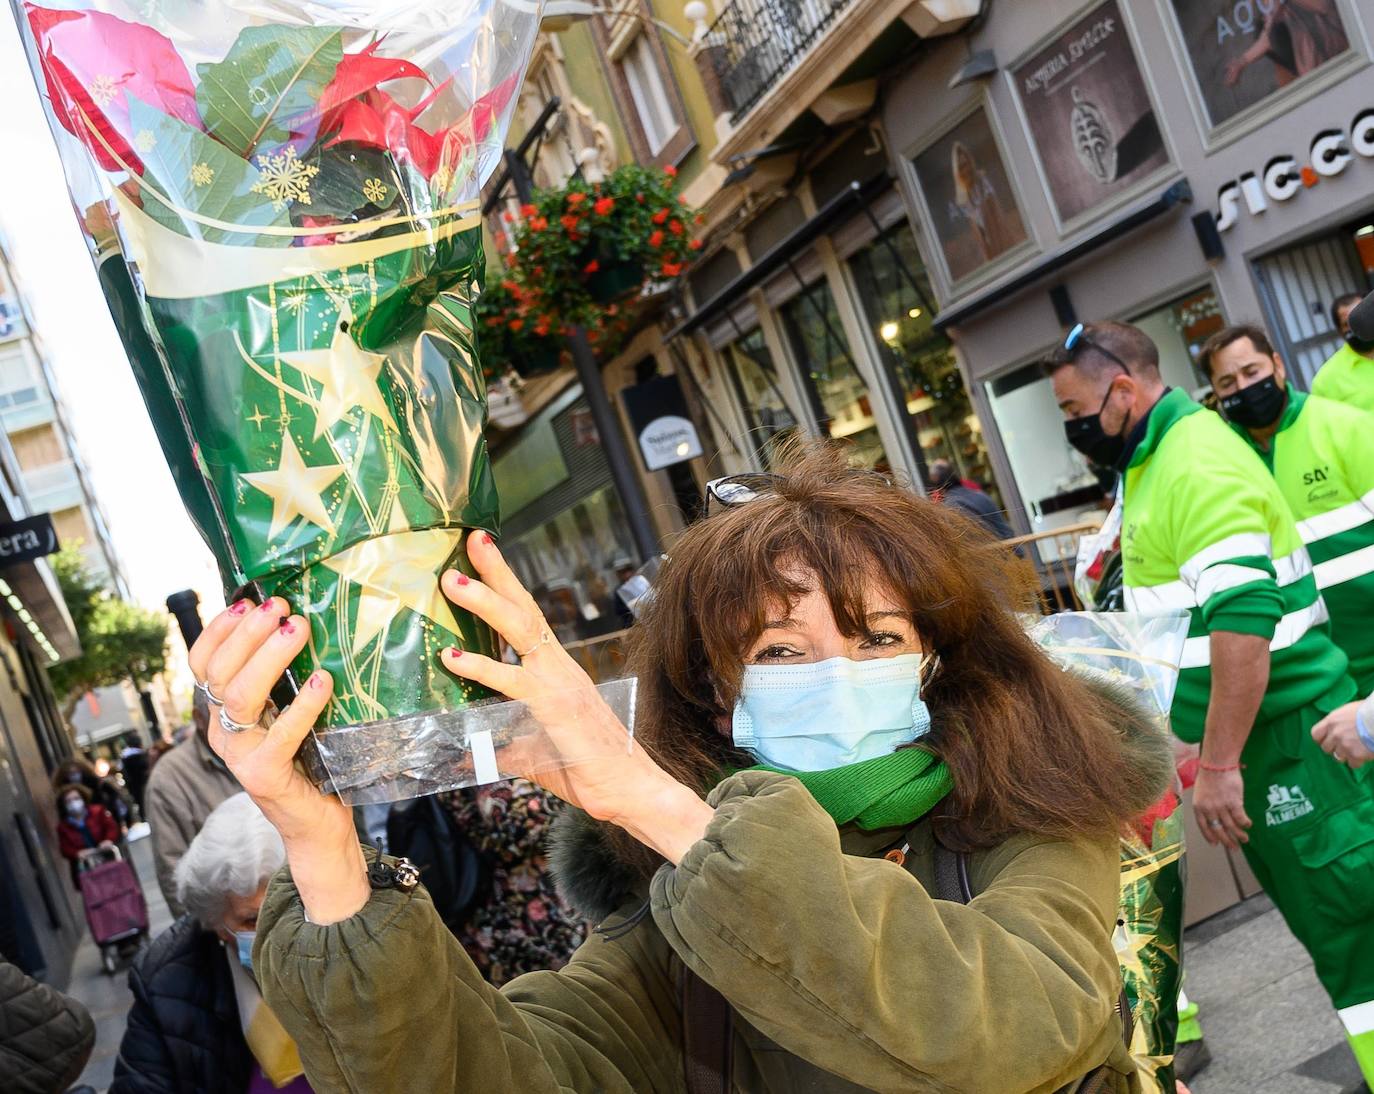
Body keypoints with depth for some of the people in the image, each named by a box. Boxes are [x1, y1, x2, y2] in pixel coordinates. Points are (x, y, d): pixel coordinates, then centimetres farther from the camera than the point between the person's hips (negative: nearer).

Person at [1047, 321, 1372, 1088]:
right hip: (1255, 733, 10)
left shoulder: (1198, 463, -18)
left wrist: (1219, 764, -26)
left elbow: (1243, 619, -27)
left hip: (1286, 735, -10)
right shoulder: (1154, 461, 13)